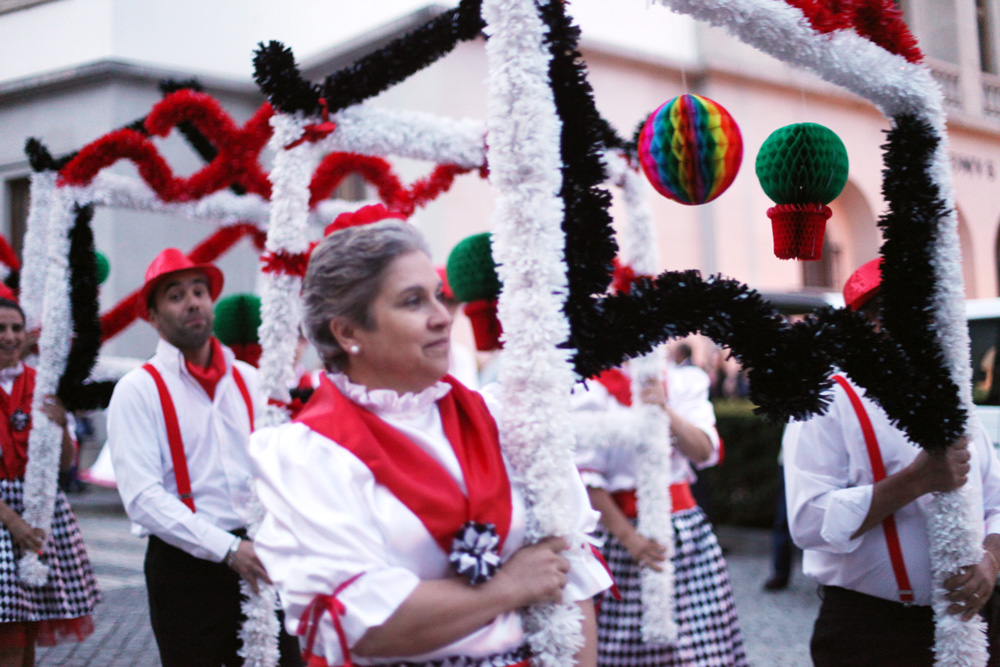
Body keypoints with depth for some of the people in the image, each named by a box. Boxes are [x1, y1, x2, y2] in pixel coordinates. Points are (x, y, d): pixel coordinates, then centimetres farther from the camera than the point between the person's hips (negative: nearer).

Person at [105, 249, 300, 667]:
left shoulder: (248, 380, 11)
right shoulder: (138, 389, -4)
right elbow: (143, 497, -13)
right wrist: (228, 549, -19)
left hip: (258, 558, 4)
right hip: (184, 565, -4)